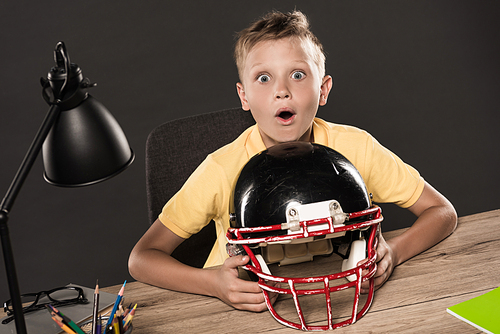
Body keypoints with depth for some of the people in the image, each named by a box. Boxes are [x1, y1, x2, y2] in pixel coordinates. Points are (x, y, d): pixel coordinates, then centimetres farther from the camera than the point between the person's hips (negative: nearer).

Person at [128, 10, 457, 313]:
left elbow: (443, 212, -4)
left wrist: (392, 252, -23)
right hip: (250, 309, -2)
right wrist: (214, 283, -30)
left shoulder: (356, 149, -14)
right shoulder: (224, 171, -18)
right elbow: (142, 257, -12)